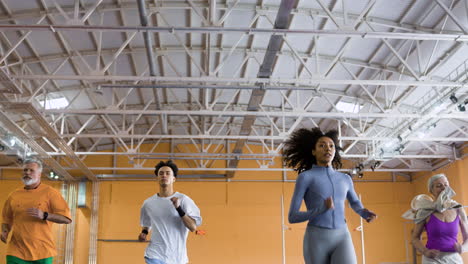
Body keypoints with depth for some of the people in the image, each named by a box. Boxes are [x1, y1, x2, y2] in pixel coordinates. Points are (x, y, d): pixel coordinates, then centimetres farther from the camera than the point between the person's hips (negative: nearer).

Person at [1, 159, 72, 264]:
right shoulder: (14, 195, 11)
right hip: (17, 251, 2)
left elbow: (67, 218, -6)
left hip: (42, 252, -2)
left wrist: (44, 215, -19)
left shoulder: (50, 193, 0)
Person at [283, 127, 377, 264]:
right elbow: (292, 217, -1)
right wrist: (321, 210, -18)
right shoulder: (304, 178, 2)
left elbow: (354, 202, 36)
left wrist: (364, 214, 11)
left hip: (341, 240, 3)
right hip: (316, 242, -2)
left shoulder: (345, 179, 17)